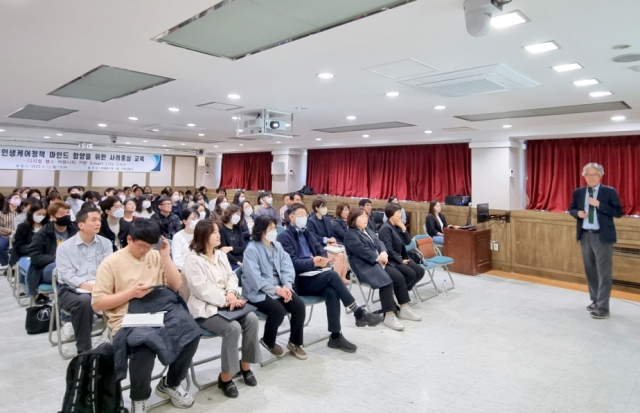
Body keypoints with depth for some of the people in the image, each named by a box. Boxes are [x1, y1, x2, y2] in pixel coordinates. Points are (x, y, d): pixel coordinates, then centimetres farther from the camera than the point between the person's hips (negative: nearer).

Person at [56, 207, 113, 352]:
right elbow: (67, 275, -11)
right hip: (71, 290, -2)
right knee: (84, 301, -37)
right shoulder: (64, 247, 0)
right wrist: (86, 286, -28)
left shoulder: (105, 243, 8)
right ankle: (84, 351, -22)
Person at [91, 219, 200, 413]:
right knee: (145, 344, -36)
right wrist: (131, 293, -13)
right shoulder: (111, 263, 1)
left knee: (191, 330, -24)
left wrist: (166, 257, -1)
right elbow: (96, 304, -1)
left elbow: (176, 285, 9)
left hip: (160, 309, 4)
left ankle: (170, 384, 5)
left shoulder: (156, 256, 13)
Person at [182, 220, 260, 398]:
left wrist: (232, 293, -11)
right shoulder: (192, 260, -11)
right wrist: (225, 301, -21)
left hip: (226, 303, 7)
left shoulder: (221, 255, 14)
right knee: (233, 328, -30)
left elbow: (231, 276, 10)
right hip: (205, 308, -7)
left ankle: (245, 366, 2)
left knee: (252, 319, -17)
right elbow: (202, 290, -19)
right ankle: (225, 377, -11)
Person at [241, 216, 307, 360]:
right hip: (259, 292, -6)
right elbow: (255, 278, -20)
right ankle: (268, 341, 2)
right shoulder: (251, 249, -12)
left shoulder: (277, 246, 8)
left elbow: (287, 267, 2)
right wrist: (276, 290, -25)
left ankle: (294, 342, 7)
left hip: (280, 287, 6)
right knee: (278, 310, -29)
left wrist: (286, 286, -16)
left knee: (299, 306, -15)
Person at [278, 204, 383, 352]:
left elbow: (321, 250, 14)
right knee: (332, 275, -29)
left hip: (314, 276, 6)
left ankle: (336, 336, -21)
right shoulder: (284, 237, -2)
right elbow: (292, 262, -13)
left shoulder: (307, 233, 22)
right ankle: (359, 313, -21)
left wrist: (322, 260, -11)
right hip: (299, 281, -6)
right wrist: (313, 262, -26)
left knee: (332, 292, -27)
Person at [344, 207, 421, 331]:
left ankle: (404, 309, 4)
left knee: (399, 277, -7)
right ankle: (389, 316, -25)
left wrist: (383, 253, -11)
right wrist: (378, 258, -19)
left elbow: (379, 242, 10)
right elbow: (362, 250, -19)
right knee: (386, 281, -29)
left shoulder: (368, 230, 20)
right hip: (364, 267, -9)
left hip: (377, 263, 9)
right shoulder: (350, 235, -7)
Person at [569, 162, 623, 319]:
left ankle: (603, 308, 1)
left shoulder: (610, 192, -6)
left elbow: (618, 212, -9)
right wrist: (578, 213, -7)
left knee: (603, 272, -3)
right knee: (590, 270, 14)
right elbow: (571, 209, 15)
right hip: (585, 236, 5)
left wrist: (599, 205, -20)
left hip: (602, 237, -5)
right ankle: (595, 300, 29)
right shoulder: (578, 192, 7)